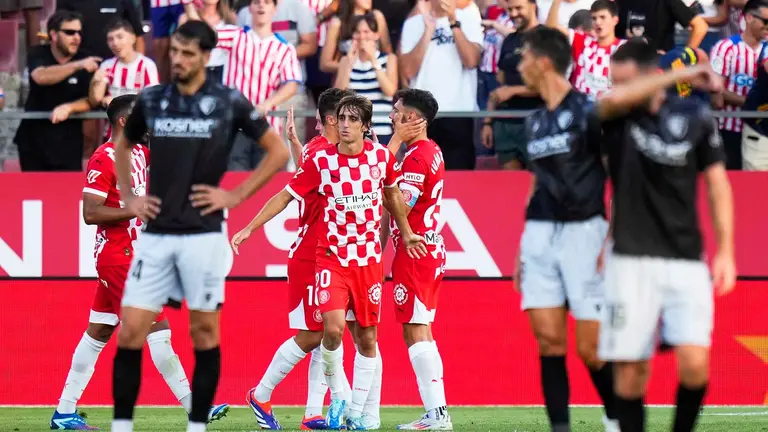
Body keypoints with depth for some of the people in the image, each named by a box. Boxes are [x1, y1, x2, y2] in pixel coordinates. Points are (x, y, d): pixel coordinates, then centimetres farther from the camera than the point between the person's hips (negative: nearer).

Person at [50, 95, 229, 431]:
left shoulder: (140, 152, 12)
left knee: (98, 333, 10)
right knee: (157, 328, -9)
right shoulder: (104, 160, -14)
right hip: (118, 255, -10)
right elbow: (90, 213, -19)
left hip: (131, 255, 10)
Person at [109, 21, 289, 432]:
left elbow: (278, 152, 2)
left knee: (204, 332, 3)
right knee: (129, 332, -3)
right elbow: (122, 146, 24)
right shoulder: (151, 100, 6)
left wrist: (235, 196, -3)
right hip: (155, 234, 3)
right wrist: (129, 198, 12)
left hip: (202, 235, -3)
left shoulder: (228, 102, -4)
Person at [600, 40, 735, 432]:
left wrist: (725, 252, 1)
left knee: (694, 365, -13)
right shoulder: (615, 117, 1)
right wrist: (679, 75, -25)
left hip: (686, 262, 0)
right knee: (630, 372, -3)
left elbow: (717, 185, 7)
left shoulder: (695, 117, 1)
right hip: (631, 261, 0)